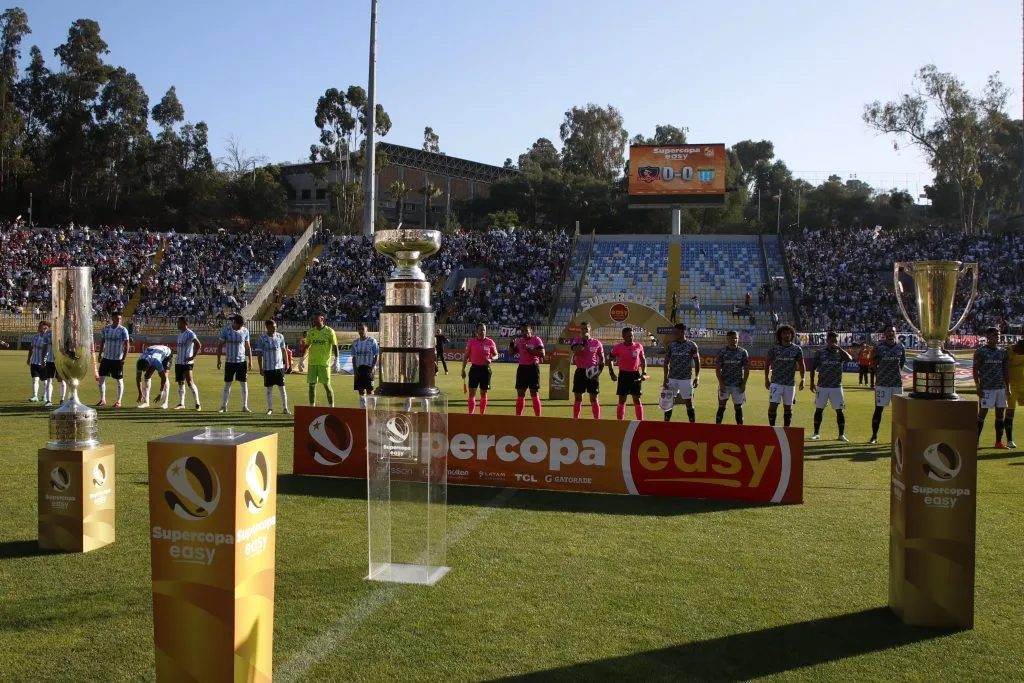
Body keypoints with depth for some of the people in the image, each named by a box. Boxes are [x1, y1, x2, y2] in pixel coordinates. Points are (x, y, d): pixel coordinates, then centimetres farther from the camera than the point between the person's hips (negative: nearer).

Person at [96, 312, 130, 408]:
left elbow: (126, 345, -8)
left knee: (119, 380, 2)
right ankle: (102, 400, 15)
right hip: (106, 358, 4)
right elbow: (102, 342, 15)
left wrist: (124, 358, -14)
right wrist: (100, 354, 10)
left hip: (118, 359, -4)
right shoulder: (106, 329, 5)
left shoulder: (123, 330, -7)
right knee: (101, 378, 4)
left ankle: (118, 401, 10)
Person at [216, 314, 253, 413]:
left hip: (242, 361, 1)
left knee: (244, 384, 2)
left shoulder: (245, 331, 1)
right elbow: (220, 346, 2)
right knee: (227, 384, 4)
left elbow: (248, 347, 8)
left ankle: (245, 406, 8)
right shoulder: (226, 331, -4)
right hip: (230, 362, -1)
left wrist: (250, 361, 5)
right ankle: (224, 406, 10)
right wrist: (218, 360, -3)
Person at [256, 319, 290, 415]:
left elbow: (284, 350, 11)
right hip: (268, 368, -2)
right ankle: (270, 409, 15)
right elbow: (260, 354, -4)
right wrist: (261, 368, -6)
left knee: (282, 388, 2)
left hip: (279, 367, 2)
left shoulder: (280, 336, 3)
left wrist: (286, 362, 6)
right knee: (269, 389, 6)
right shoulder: (262, 338, -6)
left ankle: (285, 408, 8)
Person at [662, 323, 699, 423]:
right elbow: (666, 363, 5)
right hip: (672, 378, 2)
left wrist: (697, 377, -4)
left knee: (689, 403, 0)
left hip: (686, 379, -2)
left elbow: (697, 361, 4)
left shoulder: (691, 345, -3)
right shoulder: (671, 345, 3)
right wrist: (665, 378, -1)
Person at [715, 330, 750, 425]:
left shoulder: (743, 352, 2)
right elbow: (717, 369, -1)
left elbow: (746, 369, 3)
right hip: (724, 384, -1)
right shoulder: (722, 352, -1)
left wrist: (744, 384, -4)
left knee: (738, 407, 7)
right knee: (721, 406, -2)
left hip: (738, 385, 1)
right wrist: (721, 383, -10)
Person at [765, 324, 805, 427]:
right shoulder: (774, 349, -1)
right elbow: (767, 363, 7)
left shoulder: (797, 349, 2)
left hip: (790, 383, 1)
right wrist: (766, 379, 5)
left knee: (788, 407, 7)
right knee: (773, 405, -9)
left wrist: (802, 379, 1)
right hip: (776, 382, -1)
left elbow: (801, 365, 9)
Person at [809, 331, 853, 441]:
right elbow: (813, 368, 7)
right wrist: (812, 382, 3)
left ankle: (842, 434, 6)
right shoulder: (820, 352, 1)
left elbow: (850, 358, -21)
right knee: (819, 409, 6)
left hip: (836, 387, 0)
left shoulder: (840, 353, 1)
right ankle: (816, 433, 17)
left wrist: (839, 348, -22)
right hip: (822, 386, 0)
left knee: (839, 410, -1)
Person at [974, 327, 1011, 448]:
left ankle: (999, 442, 12)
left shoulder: (1003, 352, 11)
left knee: (1000, 413, 6)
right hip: (986, 388, -5)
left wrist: (1008, 387, 11)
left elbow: (1006, 371, 15)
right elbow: (975, 370, -4)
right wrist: (978, 386, -11)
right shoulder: (981, 351, -3)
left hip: (1000, 388, 5)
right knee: (982, 413, -4)